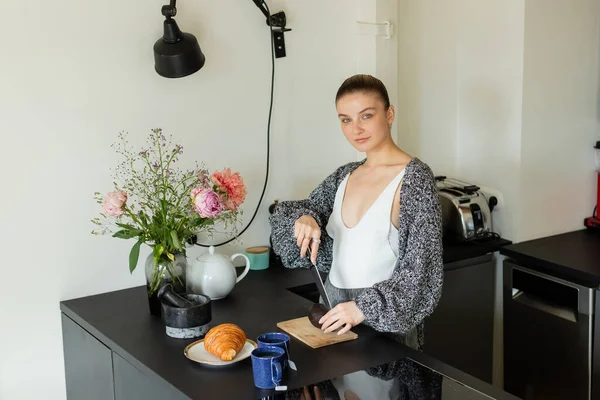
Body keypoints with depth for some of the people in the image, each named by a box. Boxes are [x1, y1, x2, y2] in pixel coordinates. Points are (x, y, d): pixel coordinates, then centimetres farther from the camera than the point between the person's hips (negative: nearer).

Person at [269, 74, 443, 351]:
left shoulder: (414, 178, -12)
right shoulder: (344, 176, 6)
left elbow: (422, 269, -16)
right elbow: (286, 215, 10)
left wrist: (365, 307, -24)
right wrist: (304, 219, -12)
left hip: (384, 319, -6)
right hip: (332, 309, 6)